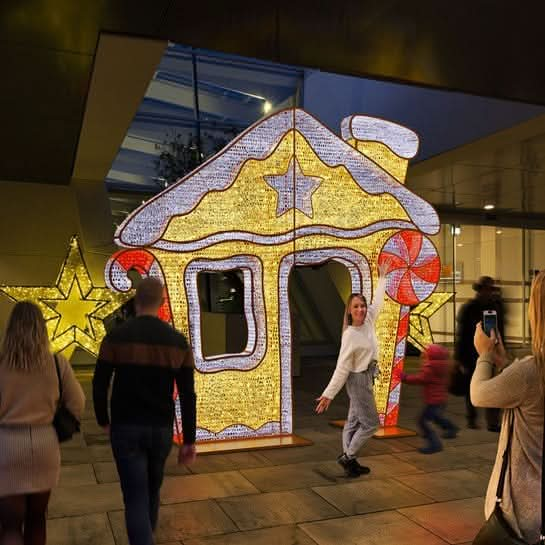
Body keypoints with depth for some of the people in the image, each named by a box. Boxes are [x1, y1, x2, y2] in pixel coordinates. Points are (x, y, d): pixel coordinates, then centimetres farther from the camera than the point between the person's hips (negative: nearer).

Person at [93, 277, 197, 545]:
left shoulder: (116, 337, -8)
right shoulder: (178, 341, -3)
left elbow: (100, 385, -4)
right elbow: (187, 395, -3)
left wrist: (103, 420, 14)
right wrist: (189, 440, 2)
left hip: (126, 428, -3)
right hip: (161, 429, 3)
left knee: (136, 498, 1)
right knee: (152, 490, 24)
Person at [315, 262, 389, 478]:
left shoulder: (369, 321, -5)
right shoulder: (350, 335, -24)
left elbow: (377, 302, 14)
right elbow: (342, 368, -22)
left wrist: (382, 278, 21)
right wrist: (329, 394, -20)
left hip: (367, 378, 8)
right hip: (358, 380, -8)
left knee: (354, 421, 14)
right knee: (370, 423, -1)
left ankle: (349, 461, 24)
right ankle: (348, 456, 13)